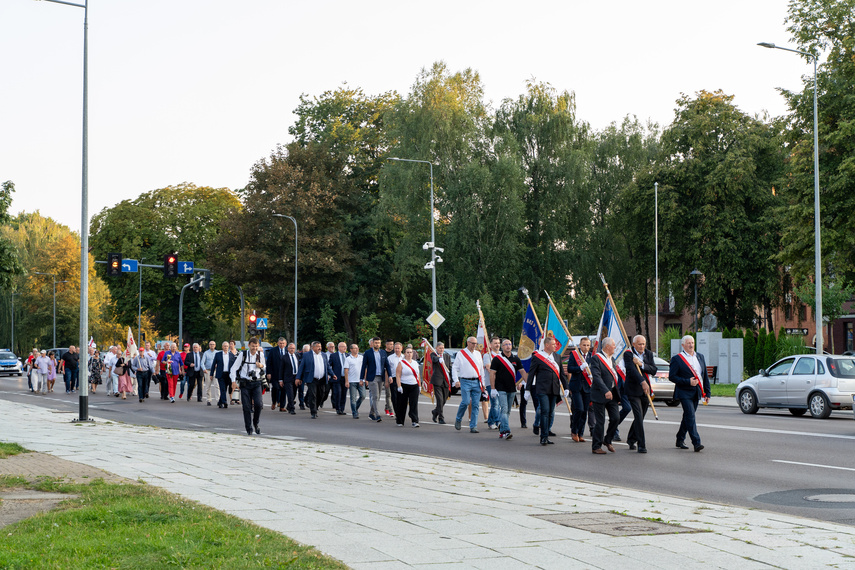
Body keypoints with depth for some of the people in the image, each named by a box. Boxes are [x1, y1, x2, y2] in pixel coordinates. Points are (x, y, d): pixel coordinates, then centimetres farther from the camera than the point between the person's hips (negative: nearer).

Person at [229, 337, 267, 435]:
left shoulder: (260, 354, 4)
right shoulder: (243, 355, -2)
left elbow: (263, 366, 21)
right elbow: (234, 368, 3)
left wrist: (261, 366, -4)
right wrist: (233, 381, -9)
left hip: (257, 383, 1)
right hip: (245, 383, -1)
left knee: (258, 404, -16)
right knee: (247, 407, -3)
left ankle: (256, 423, 8)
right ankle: (249, 428, 8)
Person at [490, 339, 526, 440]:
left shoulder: (516, 359, 10)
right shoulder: (497, 359, -3)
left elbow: (523, 372, 10)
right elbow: (492, 374, -5)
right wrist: (493, 389, -11)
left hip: (512, 389, 5)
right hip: (501, 389, -5)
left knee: (507, 411, 10)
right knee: (504, 409, -14)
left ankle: (501, 431, 21)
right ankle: (506, 431, -19)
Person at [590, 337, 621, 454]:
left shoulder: (611, 359, 15)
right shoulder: (596, 358, -12)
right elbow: (596, 377, -22)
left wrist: (618, 392, 18)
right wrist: (605, 391, -31)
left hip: (612, 394, 7)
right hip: (600, 395, -7)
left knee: (615, 418, 0)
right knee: (600, 422, -3)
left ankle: (607, 440, 21)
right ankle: (596, 447, 7)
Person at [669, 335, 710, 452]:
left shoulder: (700, 357, 12)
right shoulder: (677, 359, -6)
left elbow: (705, 376, 15)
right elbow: (672, 376, -10)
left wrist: (707, 393, 11)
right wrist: (688, 382, -19)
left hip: (696, 393, 6)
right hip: (685, 393, -6)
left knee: (688, 417, 13)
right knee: (690, 416, -14)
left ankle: (680, 440, 26)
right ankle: (696, 443, -17)